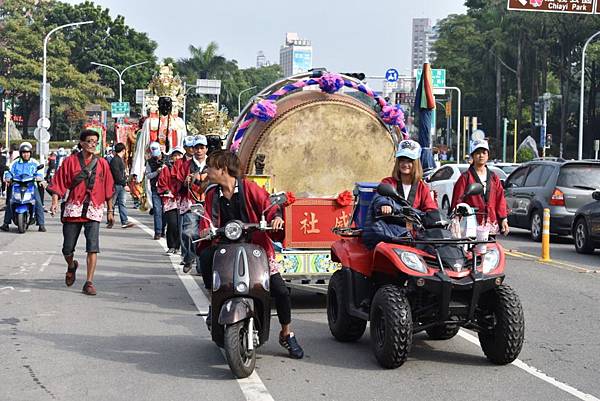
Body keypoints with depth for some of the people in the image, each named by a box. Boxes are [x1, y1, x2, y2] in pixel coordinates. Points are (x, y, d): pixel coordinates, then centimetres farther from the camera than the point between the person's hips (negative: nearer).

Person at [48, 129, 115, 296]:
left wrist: (110, 210, 12)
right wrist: (55, 202, -15)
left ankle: (89, 283, -8)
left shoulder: (102, 163, 7)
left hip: (94, 210, 0)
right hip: (73, 209, 0)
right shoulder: (70, 161, 2)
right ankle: (71, 266, 40)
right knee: (67, 249, 6)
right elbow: (59, 184, 0)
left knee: (93, 247, -13)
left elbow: (108, 189, 12)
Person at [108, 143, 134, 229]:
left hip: (121, 185, 9)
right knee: (112, 203, 0)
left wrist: (125, 182, 12)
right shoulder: (115, 160, -14)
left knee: (122, 203, 3)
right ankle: (110, 222, 7)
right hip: (116, 184, -9)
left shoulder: (120, 160, 17)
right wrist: (124, 184, -18)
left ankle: (125, 222, 0)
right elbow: (117, 174, -19)